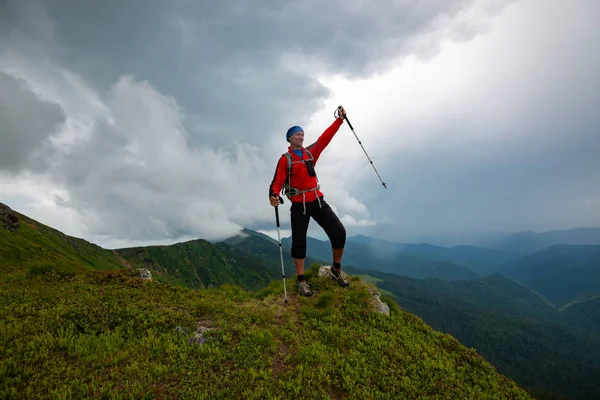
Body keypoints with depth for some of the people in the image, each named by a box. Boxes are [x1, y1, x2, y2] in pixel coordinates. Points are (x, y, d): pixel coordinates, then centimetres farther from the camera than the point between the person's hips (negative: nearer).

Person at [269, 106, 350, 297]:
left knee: (339, 232, -4)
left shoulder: (310, 152, 9)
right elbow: (278, 182, -14)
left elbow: (325, 137, 5)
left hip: (318, 201, 4)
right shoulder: (285, 159, -5)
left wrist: (339, 119, 0)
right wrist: (274, 195, -34)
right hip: (299, 206, -4)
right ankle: (301, 280, 16)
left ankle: (336, 269, 17)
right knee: (299, 243, 1)